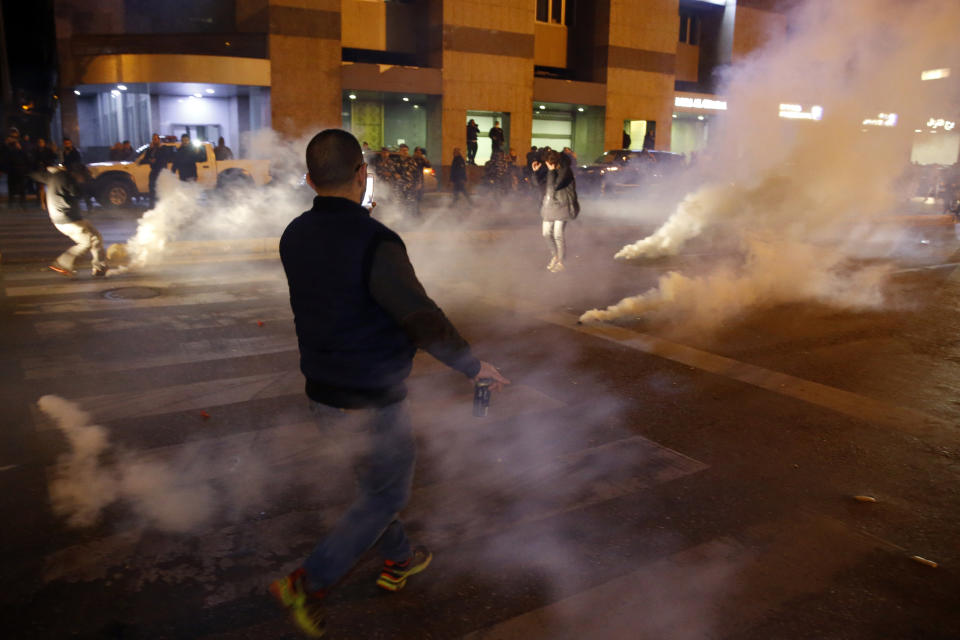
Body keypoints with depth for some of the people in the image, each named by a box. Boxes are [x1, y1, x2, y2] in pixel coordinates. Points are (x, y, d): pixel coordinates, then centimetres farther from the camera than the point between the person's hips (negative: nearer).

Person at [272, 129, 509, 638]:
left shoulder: (294, 236, -2)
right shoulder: (374, 242, -25)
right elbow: (423, 320, -24)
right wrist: (473, 366, -9)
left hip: (322, 392, 8)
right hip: (372, 400, -8)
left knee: (373, 479, 26)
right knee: (386, 495, 12)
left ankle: (397, 560, 43)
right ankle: (309, 583, 12)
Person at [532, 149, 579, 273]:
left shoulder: (565, 171, -13)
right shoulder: (550, 171, 12)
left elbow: (555, 185, -23)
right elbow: (540, 182, 25)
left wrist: (551, 171, -18)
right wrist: (535, 171, 12)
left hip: (561, 206, -8)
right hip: (548, 206, 8)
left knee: (558, 235, -7)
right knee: (546, 233, 8)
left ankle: (560, 262, 7)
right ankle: (554, 256, 29)